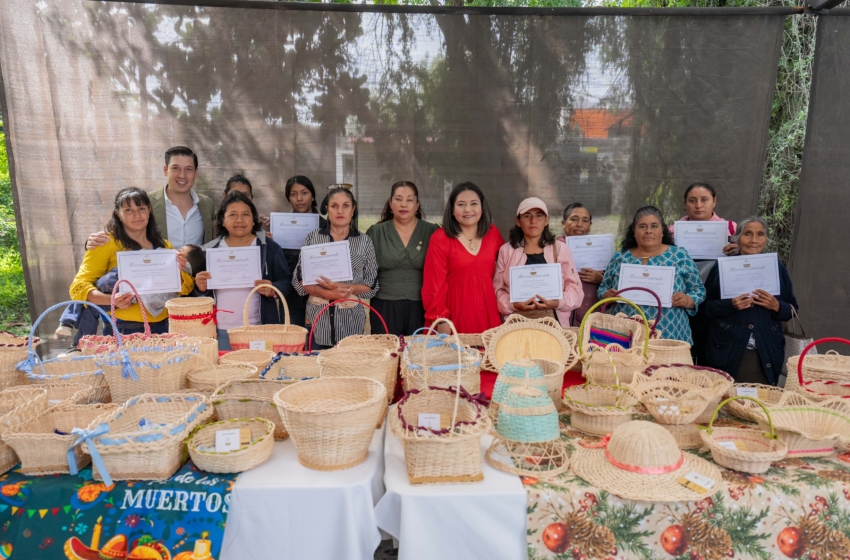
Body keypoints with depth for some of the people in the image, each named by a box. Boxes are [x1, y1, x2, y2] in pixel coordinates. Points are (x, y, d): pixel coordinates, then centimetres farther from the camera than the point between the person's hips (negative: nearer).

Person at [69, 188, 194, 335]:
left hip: (162, 328, 4)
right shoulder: (107, 243, -4)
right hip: (123, 329, -4)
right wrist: (111, 300, -25)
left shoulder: (164, 246, 9)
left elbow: (184, 289, 8)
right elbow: (79, 286, -8)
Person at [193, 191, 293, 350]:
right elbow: (199, 288, 13)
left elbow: (286, 281, 1)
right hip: (219, 331, 2)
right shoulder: (210, 250, 8)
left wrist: (273, 290, -19)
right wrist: (200, 287, -9)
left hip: (258, 331, -2)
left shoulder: (270, 248, 1)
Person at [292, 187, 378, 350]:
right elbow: (299, 279, 2)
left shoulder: (364, 241, 3)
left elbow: (372, 285, 1)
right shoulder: (313, 237, 4)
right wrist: (327, 293, -14)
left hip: (351, 321, 0)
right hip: (318, 319, 1)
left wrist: (340, 286, -14)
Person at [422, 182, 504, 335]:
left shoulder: (492, 233, 6)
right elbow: (435, 284, -8)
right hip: (455, 314, -4)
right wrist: (442, 321, -11)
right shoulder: (440, 239, -7)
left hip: (487, 313, 4)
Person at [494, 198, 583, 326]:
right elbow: (498, 289, 6)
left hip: (553, 320, 0)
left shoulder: (560, 249, 6)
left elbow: (574, 287, 5)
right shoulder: (506, 250, 7)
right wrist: (513, 305, -12)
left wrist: (557, 303, -13)